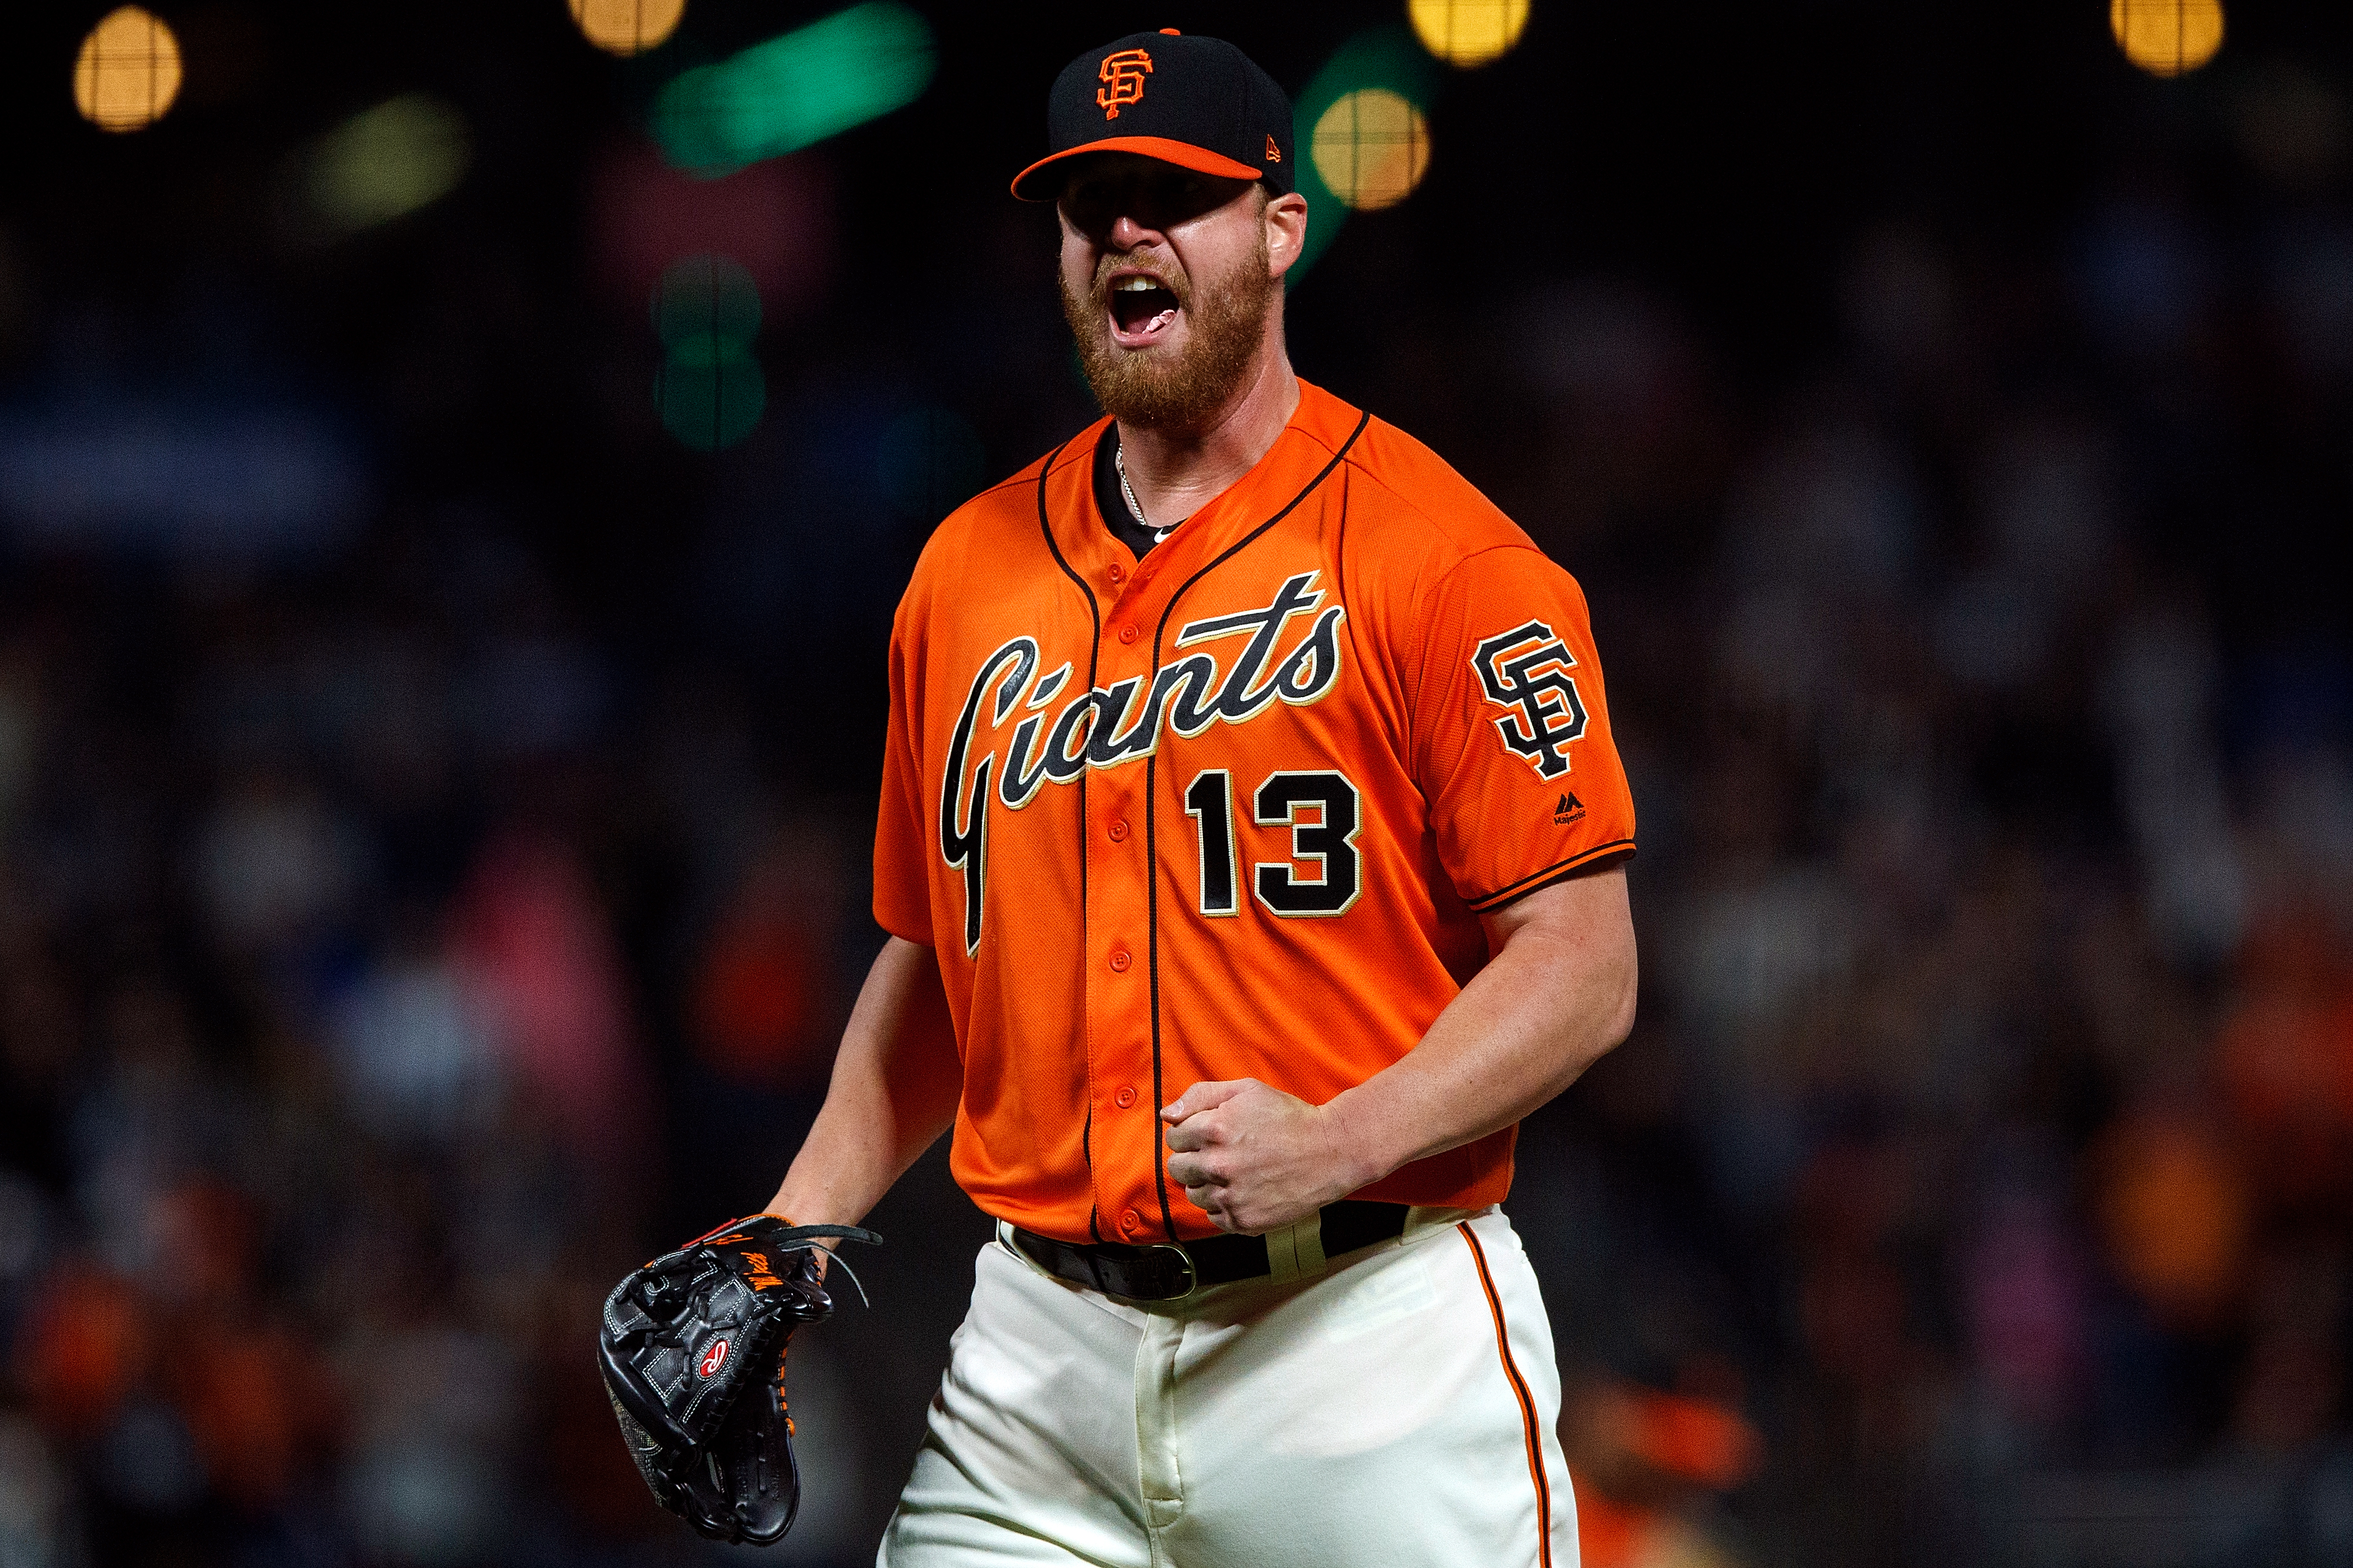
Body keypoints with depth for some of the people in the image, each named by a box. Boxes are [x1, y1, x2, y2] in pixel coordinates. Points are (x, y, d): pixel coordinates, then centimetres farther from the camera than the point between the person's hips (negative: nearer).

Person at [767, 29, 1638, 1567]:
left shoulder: (1439, 555, -5)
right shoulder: (972, 570, 13)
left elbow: (1584, 970, -8)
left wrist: (1337, 1146, -21)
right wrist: (796, 1227, 9)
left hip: (1367, 1327, -4)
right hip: (1039, 1363, 5)